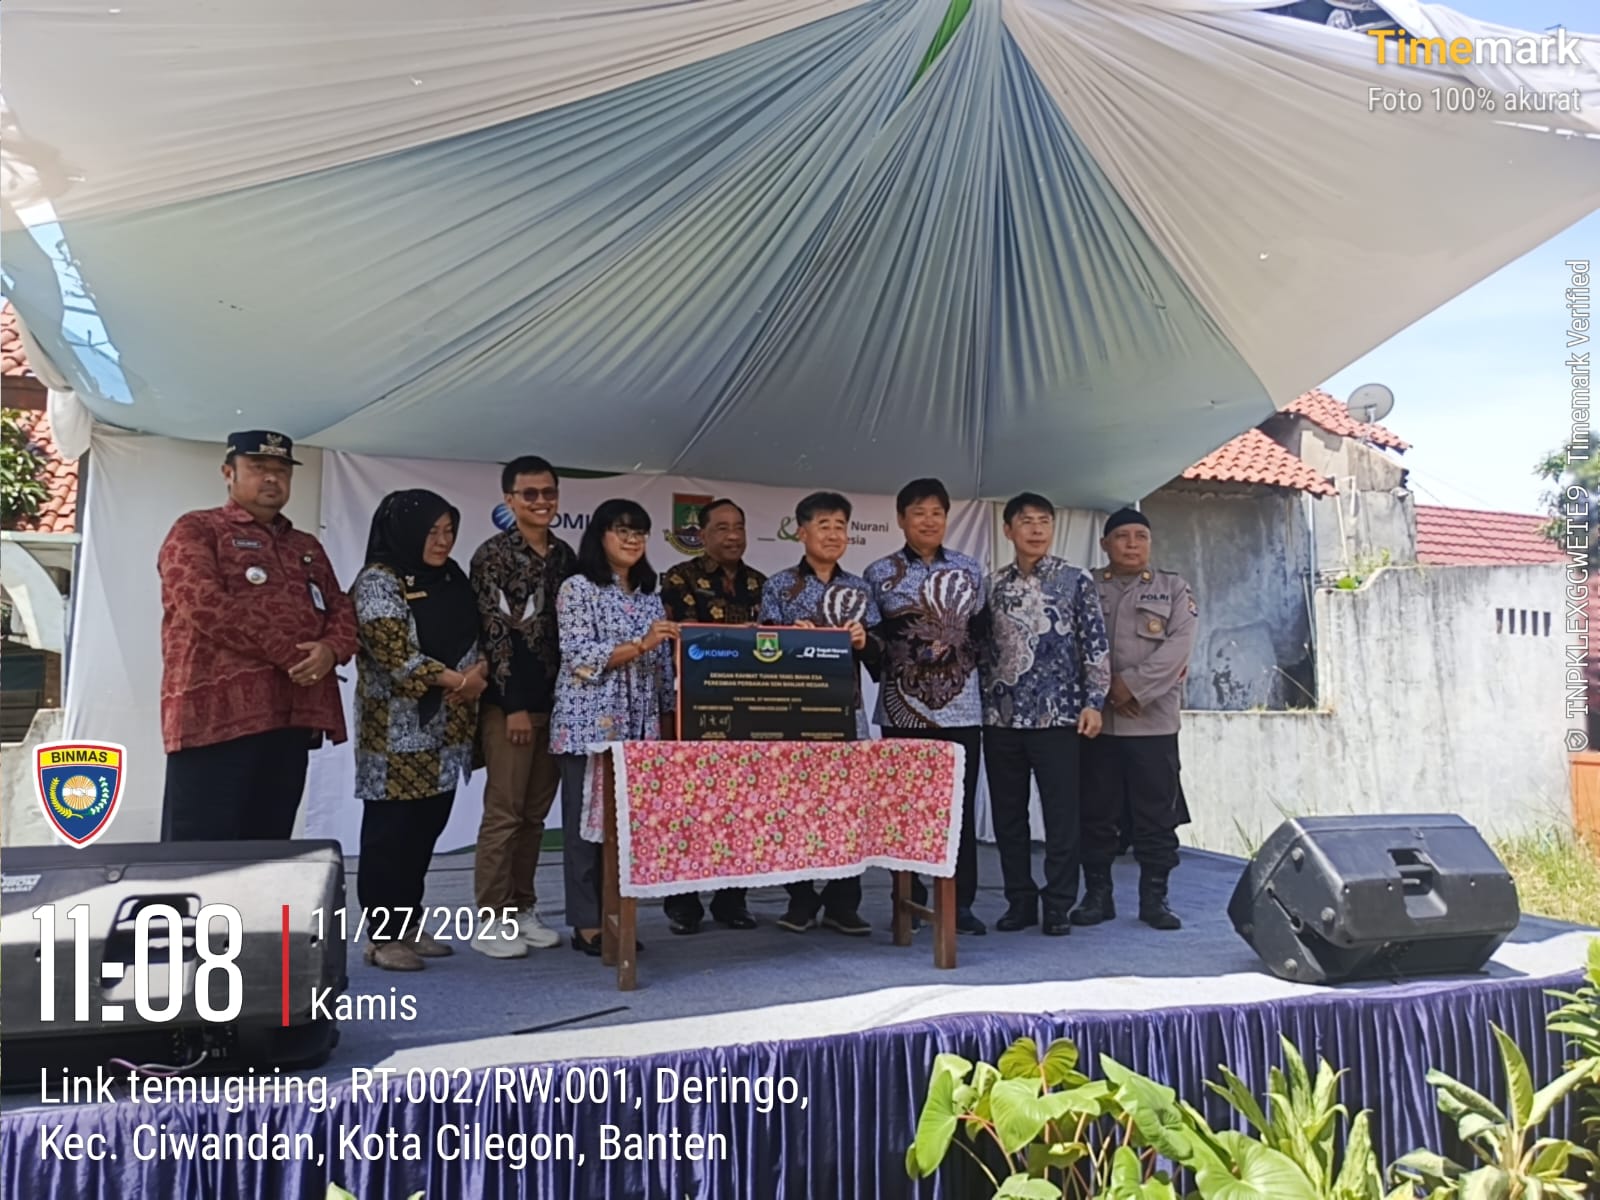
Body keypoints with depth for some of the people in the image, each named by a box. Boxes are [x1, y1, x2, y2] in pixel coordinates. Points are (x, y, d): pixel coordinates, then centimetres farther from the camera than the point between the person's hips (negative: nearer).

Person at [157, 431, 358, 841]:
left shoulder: (307, 547, 23)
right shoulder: (196, 531, 3)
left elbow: (342, 610, 16)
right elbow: (207, 607, -13)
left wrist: (331, 649, -8)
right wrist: (290, 653, -13)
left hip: (291, 720, 6)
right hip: (217, 716, -6)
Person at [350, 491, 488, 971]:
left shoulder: (452, 580, 14)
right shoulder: (378, 581, -8)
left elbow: (474, 639, 15)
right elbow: (393, 654, -17)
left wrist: (479, 672, -6)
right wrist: (455, 680, -14)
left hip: (445, 729, 7)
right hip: (398, 730, -7)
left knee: (427, 827, 10)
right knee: (391, 829, -1)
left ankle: (409, 924, 21)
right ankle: (382, 934, 7)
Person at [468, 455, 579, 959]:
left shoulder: (566, 556, 13)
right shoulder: (492, 554, -4)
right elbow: (494, 632, -10)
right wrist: (513, 704, -14)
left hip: (556, 699, 6)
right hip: (509, 701, -6)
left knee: (535, 813, 10)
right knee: (503, 813, -3)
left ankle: (522, 909, 20)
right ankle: (490, 919, 6)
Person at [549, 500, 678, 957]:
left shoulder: (649, 594, 15)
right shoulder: (578, 588, -3)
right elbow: (579, 656, -12)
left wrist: (668, 715, 10)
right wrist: (640, 645, -20)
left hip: (639, 726, 6)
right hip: (589, 724, -6)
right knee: (586, 822, 0)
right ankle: (587, 924, 8)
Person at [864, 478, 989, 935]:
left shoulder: (969, 570, 9)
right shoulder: (880, 573, 3)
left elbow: (981, 630, 13)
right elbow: (869, 637, 6)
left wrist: (956, 647, -4)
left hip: (960, 706, 1)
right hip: (902, 708, -1)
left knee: (960, 806, 2)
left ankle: (961, 902, 11)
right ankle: (909, 901, 16)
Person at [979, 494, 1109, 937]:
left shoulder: (1076, 581, 0)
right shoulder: (992, 585, 10)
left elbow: (1096, 645, -1)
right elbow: (981, 650, 13)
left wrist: (1093, 702, -8)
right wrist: (982, 701, 8)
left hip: (1057, 715, -3)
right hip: (1000, 718, 4)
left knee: (1061, 815, 1)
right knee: (1008, 816, 9)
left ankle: (1058, 907, 12)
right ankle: (1020, 902, 20)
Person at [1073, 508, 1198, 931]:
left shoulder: (1174, 588, 9)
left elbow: (1179, 644, -4)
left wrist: (1132, 685, -14)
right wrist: (1105, 690, -12)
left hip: (1153, 719, 0)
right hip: (1096, 718, 1)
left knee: (1157, 815, 4)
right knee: (1096, 813, 5)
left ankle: (1154, 899, 15)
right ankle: (1097, 895, 16)